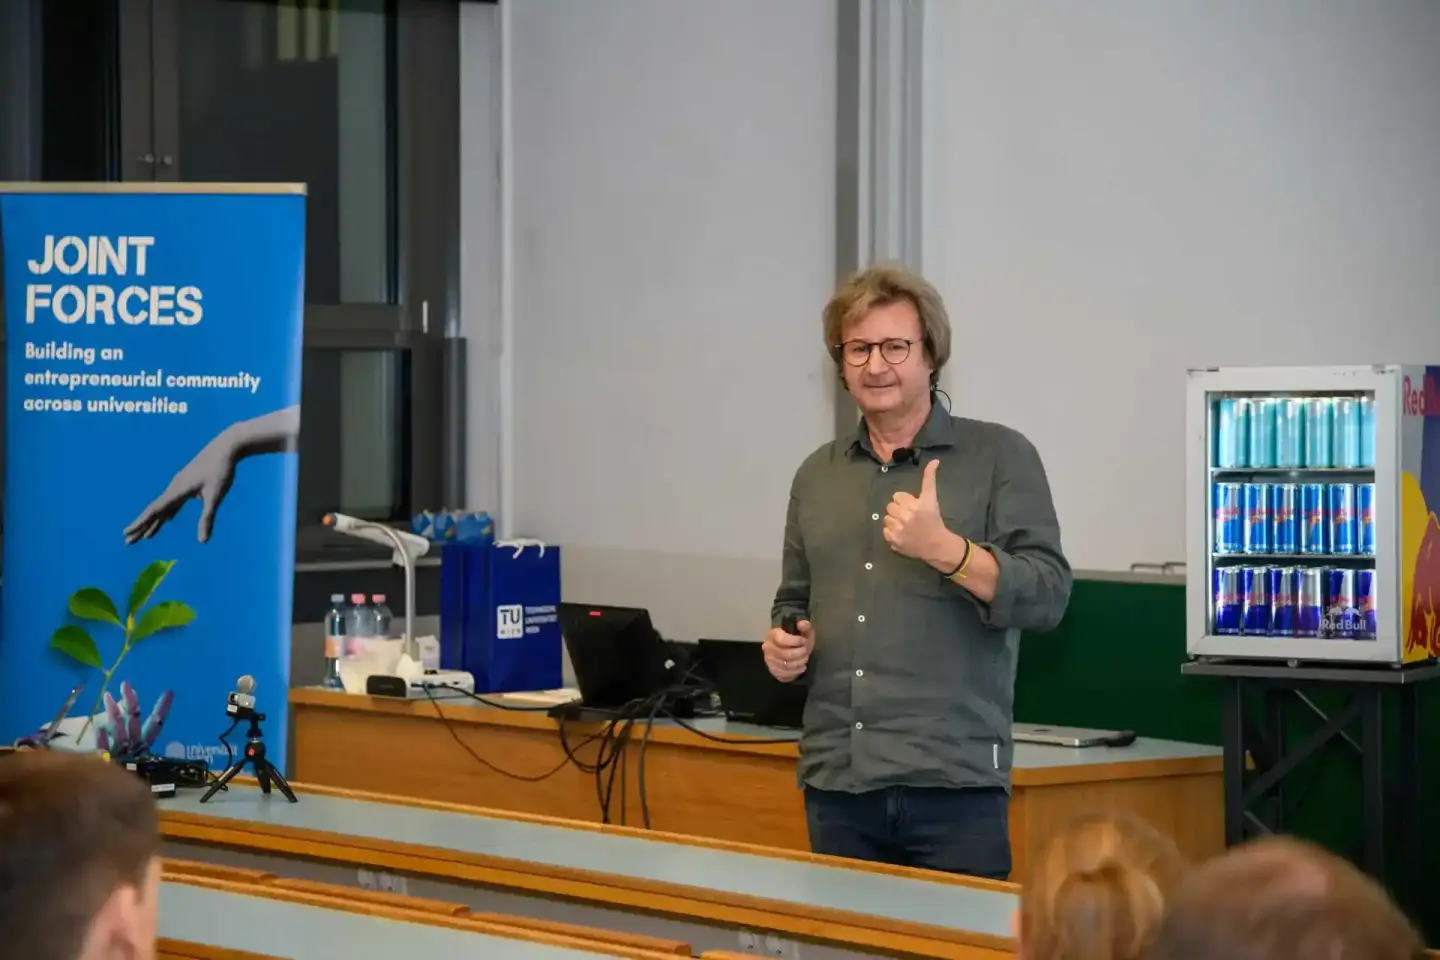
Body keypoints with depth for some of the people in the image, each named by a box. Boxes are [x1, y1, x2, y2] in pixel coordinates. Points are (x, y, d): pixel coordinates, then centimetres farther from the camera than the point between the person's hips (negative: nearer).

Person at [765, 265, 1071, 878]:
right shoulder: (817, 475, 16)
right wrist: (784, 642, 5)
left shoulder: (1000, 457, 0)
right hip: (835, 782, 4)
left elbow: (1047, 596, -9)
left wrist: (943, 548, -21)